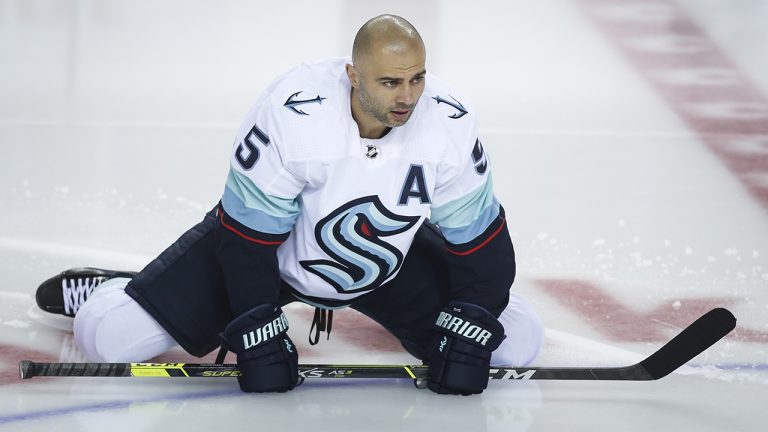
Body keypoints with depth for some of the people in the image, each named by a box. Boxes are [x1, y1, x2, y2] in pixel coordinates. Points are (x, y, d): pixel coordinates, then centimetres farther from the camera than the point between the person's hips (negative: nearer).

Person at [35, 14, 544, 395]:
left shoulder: (449, 123, -27)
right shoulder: (290, 114, -35)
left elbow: (481, 239, -14)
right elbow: (247, 235, -25)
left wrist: (470, 334, -20)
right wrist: (258, 336, -25)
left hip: (390, 257, 3)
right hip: (263, 241, -3)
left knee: (517, 340, -6)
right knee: (111, 337, -15)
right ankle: (110, 293, 25)